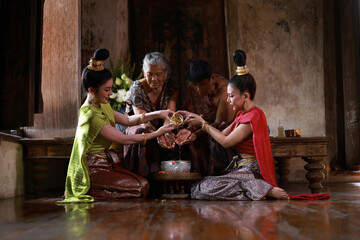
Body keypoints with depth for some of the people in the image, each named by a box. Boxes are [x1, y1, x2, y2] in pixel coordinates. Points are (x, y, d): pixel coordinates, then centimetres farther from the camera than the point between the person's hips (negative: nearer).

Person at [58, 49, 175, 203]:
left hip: (105, 163, 10)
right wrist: (156, 134, -10)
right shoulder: (91, 116, -23)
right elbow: (124, 139, -17)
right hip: (93, 170, -10)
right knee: (141, 187, -18)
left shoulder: (102, 105, 8)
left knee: (143, 183, -5)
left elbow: (127, 120, 16)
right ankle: (87, 191, -9)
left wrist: (156, 114, 6)